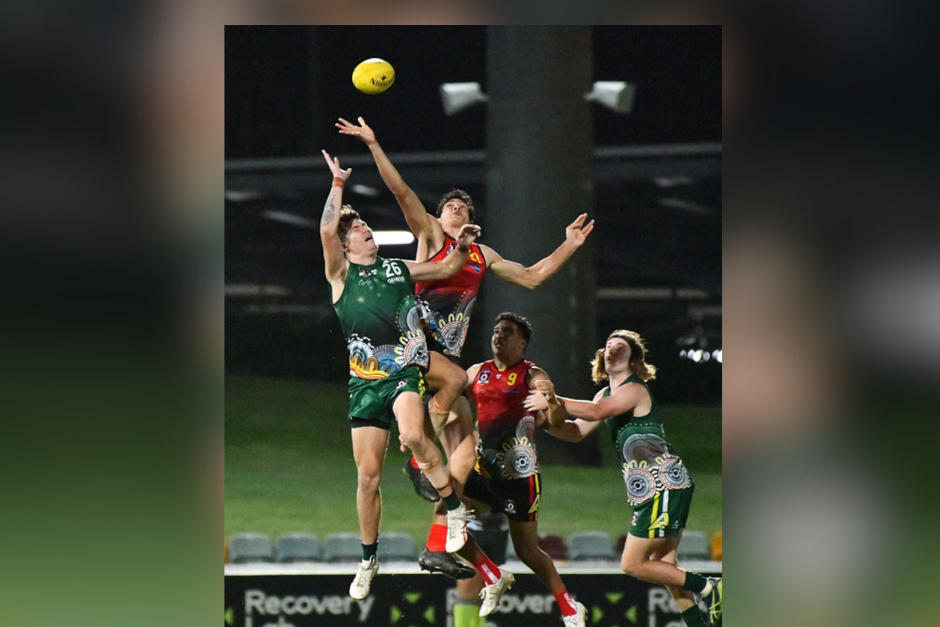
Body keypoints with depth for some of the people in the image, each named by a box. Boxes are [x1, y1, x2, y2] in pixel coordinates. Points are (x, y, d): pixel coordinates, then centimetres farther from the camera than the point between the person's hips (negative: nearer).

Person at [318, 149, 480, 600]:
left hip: (407, 369, 0)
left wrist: (461, 247, 9)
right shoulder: (341, 274, 6)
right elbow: (327, 230, -10)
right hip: (365, 378, 0)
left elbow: (446, 270, 27)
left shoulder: (399, 269, 16)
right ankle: (368, 560, 18)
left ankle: (455, 508, -15)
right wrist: (338, 183, -6)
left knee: (412, 435, -31)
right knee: (368, 475, 2)